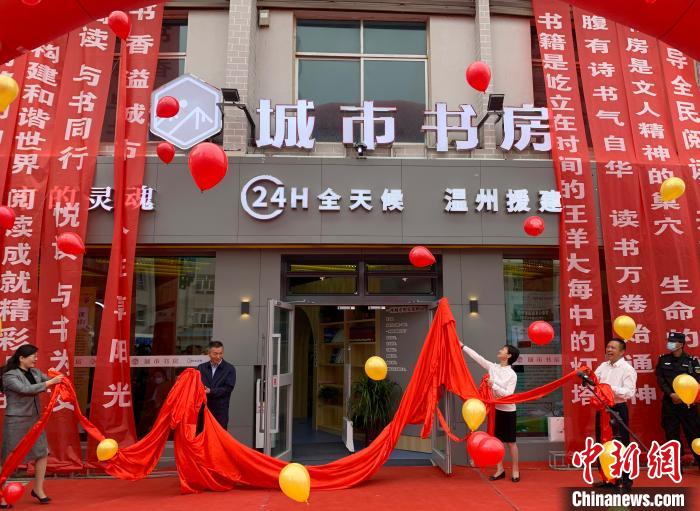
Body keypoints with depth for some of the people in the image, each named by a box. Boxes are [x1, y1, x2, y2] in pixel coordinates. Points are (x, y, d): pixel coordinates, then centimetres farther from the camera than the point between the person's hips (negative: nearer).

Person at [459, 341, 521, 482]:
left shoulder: (512, 374, -13)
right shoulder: (492, 367, 1)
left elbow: (508, 394, -19)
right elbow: (477, 357, 1)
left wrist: (494, 386, -23)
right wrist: (463, 346, 1)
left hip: (507, 411, -5)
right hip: (495, 409, 5)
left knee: (511, 442, 6)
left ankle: (515, 470, 20)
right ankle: (500, 469, 20)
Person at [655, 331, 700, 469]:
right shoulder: (663, 360, 7)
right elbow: (660, 380, 1)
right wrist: (672, 394, -13)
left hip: (687, 403, -2)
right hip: (669, 403, 2)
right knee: (672, 434, 6)